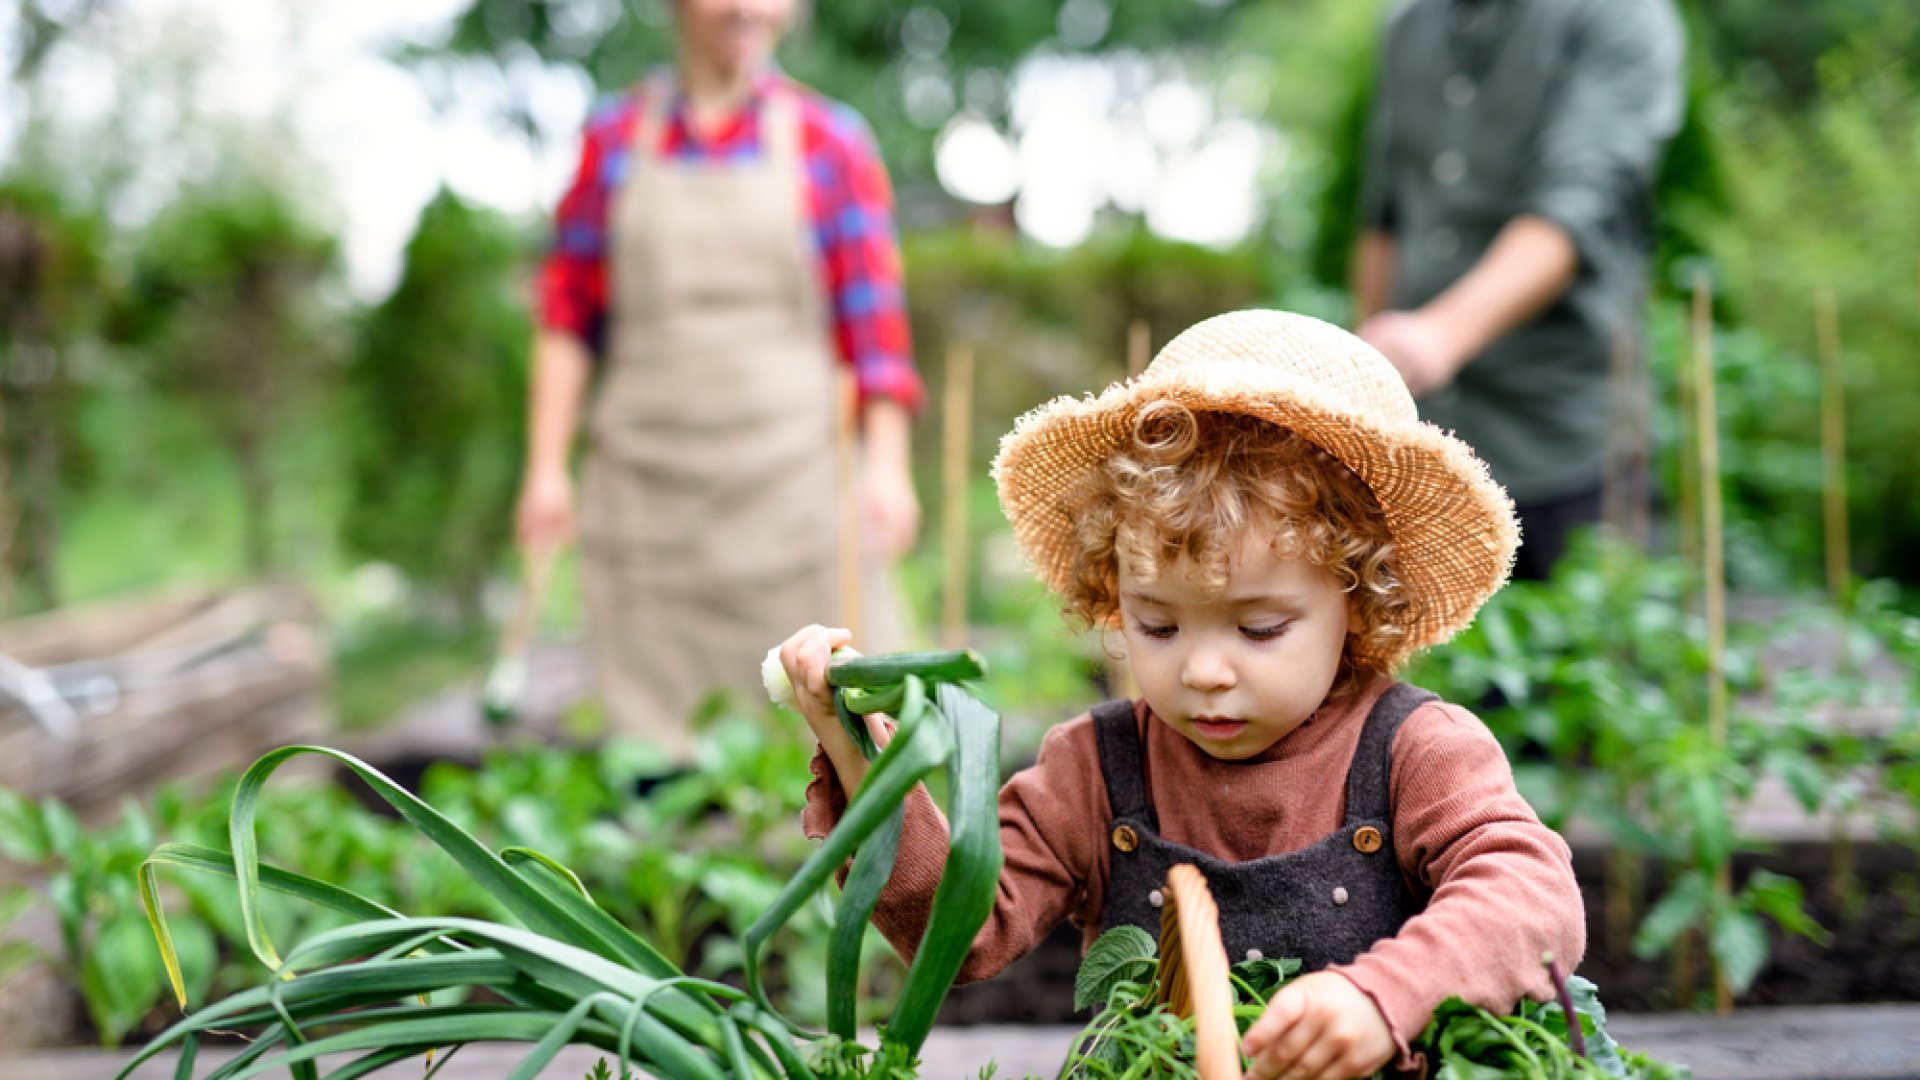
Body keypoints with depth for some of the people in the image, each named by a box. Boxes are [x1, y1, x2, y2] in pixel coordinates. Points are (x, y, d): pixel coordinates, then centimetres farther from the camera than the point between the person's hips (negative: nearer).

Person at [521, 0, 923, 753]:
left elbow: (874, 319, 2)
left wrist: (886, 464, -8)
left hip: (788, 477, -1)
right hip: (647, 484, 2)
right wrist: (547, 466, 5)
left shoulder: (831, 141, 5)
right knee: (652, 725, 1)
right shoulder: (614, 138, 10)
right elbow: (567, 316, 10)